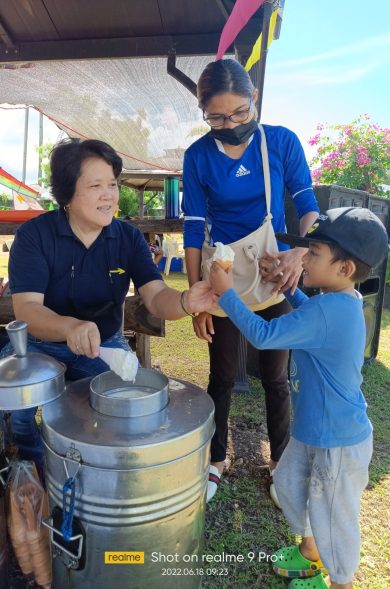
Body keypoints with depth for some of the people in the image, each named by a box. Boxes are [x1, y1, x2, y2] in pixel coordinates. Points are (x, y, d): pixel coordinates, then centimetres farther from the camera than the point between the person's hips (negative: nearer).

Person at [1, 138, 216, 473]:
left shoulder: (129, 238, -7)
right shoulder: (34, 235, -14)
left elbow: (156, 298, -17)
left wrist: (185, 302, -43)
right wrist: (71, 327, -48)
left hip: (106, 346, 2)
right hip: (41, 345, -1)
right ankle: (34, 468, 9)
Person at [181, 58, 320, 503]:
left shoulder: (283, 142, -7)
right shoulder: (198, 157, -7)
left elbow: (308, 205, -3)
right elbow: (194, 229, -6)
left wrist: (300, 252, -24)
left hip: (273, 276, 1)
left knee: (275, 375, 11)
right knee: (222, 375, 11)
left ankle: (281, 463, 33)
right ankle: (215, 459, 33)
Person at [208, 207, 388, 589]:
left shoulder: (329, 310, -32)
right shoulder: (340, 304, -1)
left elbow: (263, 336, -30)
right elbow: (308, 315, 22)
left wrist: (226, 293, -23)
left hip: (339, 440, -10)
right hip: (314, 429, 10)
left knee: (331, 517, 13)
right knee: (288, 484, 26)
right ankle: (310, 552, 51)